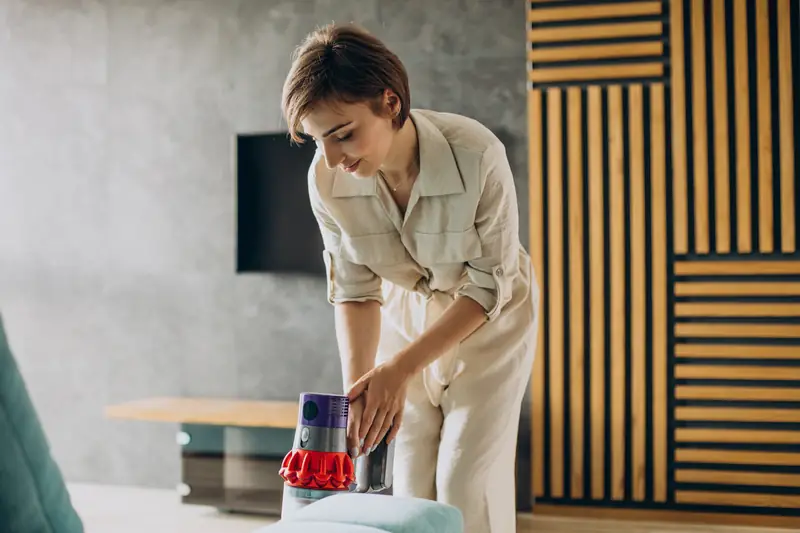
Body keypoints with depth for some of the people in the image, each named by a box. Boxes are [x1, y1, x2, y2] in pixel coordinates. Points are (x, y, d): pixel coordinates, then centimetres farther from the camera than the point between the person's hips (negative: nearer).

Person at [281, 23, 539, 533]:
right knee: (410, 488, 3)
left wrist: (401, 368, -29)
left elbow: (490, 285, -24)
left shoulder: (477, 155, -33)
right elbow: (355, 288, -12)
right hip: (406, 313, 3)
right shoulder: (327, 179, -22)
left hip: (491, 318, -3)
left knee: (466, 485, -9)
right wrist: (358, 388, -26)